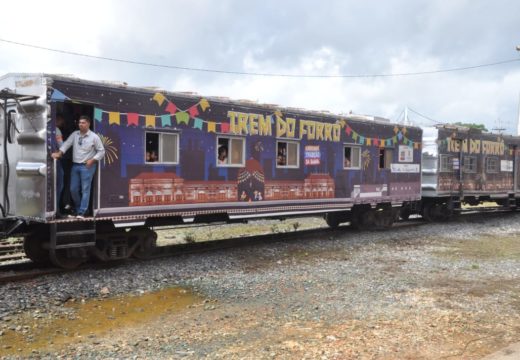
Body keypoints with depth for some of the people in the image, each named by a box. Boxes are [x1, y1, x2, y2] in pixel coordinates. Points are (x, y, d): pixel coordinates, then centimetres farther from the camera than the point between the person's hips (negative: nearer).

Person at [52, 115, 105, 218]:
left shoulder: (94, 137, -4)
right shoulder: (75, 134, 7)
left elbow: (101, 151, -1)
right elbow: (66, 144, 0)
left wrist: (92, 160, -11)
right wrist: (59, 153, -15)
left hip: (87, 166, -5)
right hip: (75, 165, 5)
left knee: (85, 189, -6)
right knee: (73, 189, 8)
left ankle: (81, 212, -3)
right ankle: (78, 209, 26)